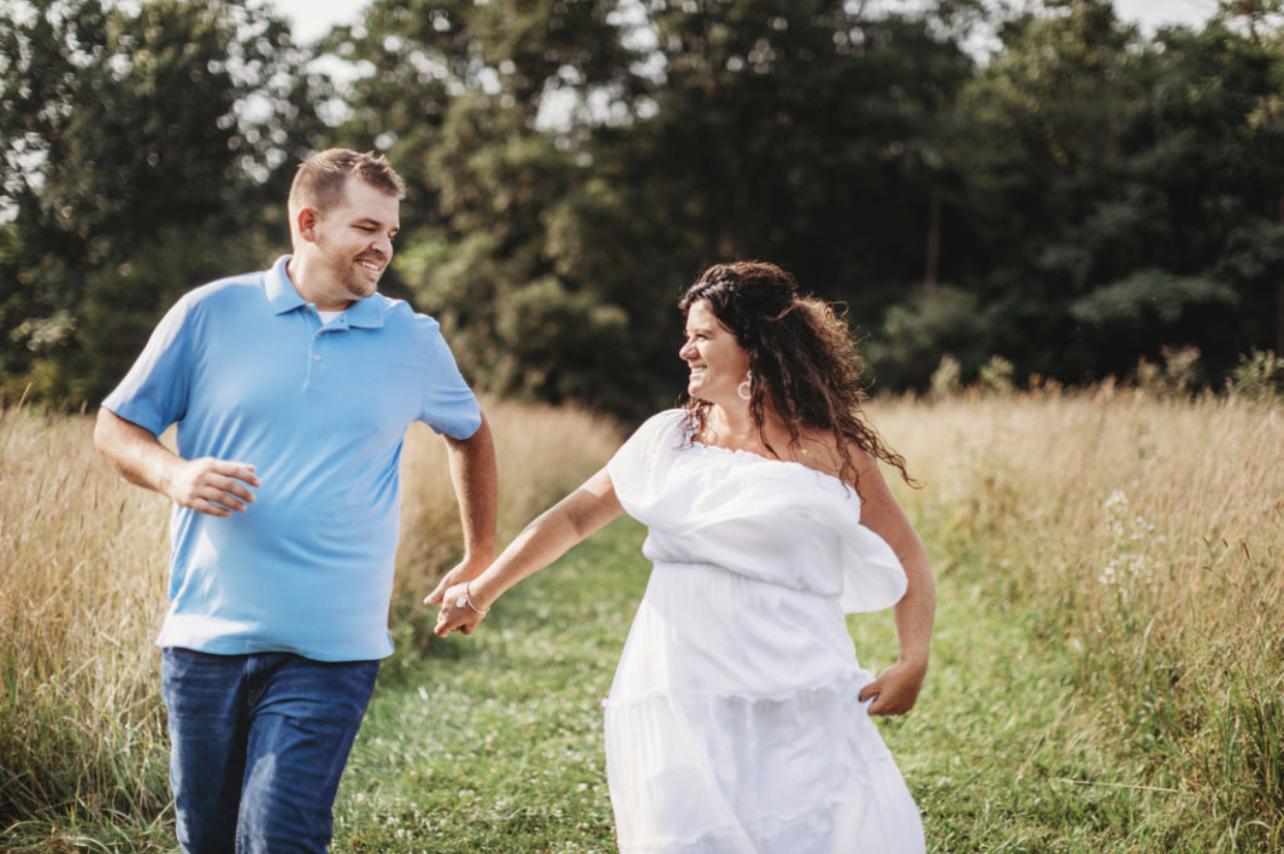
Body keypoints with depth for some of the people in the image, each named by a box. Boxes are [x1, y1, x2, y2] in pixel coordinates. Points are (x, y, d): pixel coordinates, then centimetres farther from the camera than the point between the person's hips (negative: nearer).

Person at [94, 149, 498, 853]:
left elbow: (469, 433, 23)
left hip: (330, 651, 0)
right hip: (207, 634, 1)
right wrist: (174, 474, -14)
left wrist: (480, 560, 21)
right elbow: (115, 426, 7)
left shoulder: (413, 341, 6)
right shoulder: (212, 312, 1)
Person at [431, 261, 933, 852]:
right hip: (680, 704, 3)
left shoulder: (830, 454, -2)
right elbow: (576, 515, 14)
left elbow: (907, 563, 3)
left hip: (794, 709, -3)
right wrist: (483, 589, 11)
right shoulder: (669, 439, 8)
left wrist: (912, 664, -11)